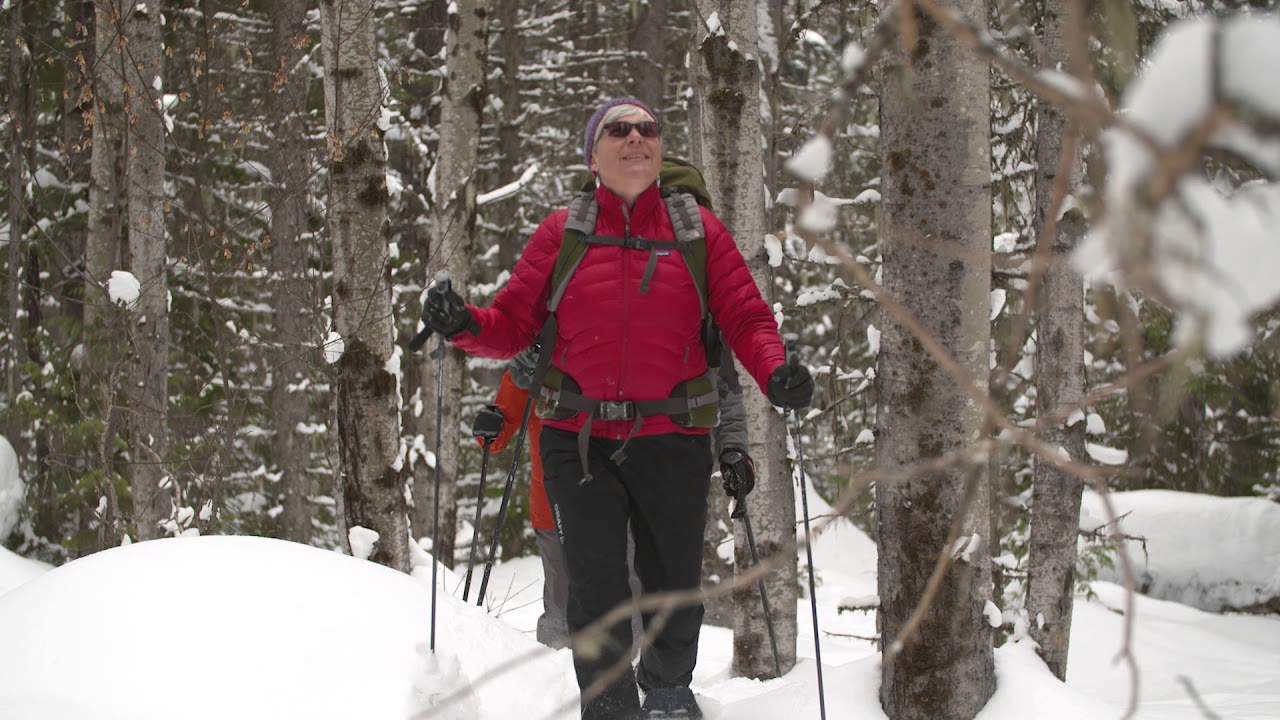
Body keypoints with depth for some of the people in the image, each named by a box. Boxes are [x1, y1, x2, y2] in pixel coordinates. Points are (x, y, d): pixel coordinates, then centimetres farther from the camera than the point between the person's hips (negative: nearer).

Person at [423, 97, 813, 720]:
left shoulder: (698, 231, 5)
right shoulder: (562, 233, 4)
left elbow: (745, 317, -1)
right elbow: (514, 322, 2)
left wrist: (776, 372, -20)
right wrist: (465, 325, -18)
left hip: (672, 441, 1)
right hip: (580, 440, -1)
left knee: (677, 590, 12)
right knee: (597, 593, -6)